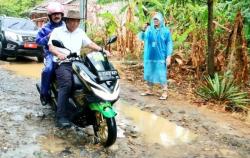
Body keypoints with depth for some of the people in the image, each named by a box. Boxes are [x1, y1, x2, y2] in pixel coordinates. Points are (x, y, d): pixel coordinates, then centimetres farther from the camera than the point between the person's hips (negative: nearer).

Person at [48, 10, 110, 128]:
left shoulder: (80, 32, 21)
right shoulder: (57, 31, 8)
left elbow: (90, 44, 17)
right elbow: (51, 47, -3)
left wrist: (102, 50, 0)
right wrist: (59, 54, -25)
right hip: (62, 63, -4)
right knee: (66, 84, -31)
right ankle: (61, 117, -31)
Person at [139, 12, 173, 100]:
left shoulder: (165, 31, -3)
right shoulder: (149, 29, 6)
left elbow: (169, 44, -2)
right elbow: (141, 38, 8)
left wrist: (169, 56, -10)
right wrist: (143, 30, -12)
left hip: (160, 57, -4)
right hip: (149, 56, 4)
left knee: (161, 75, -4)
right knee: (149, 74, 13)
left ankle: (165, 92, 4)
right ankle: (149, 90, 27)